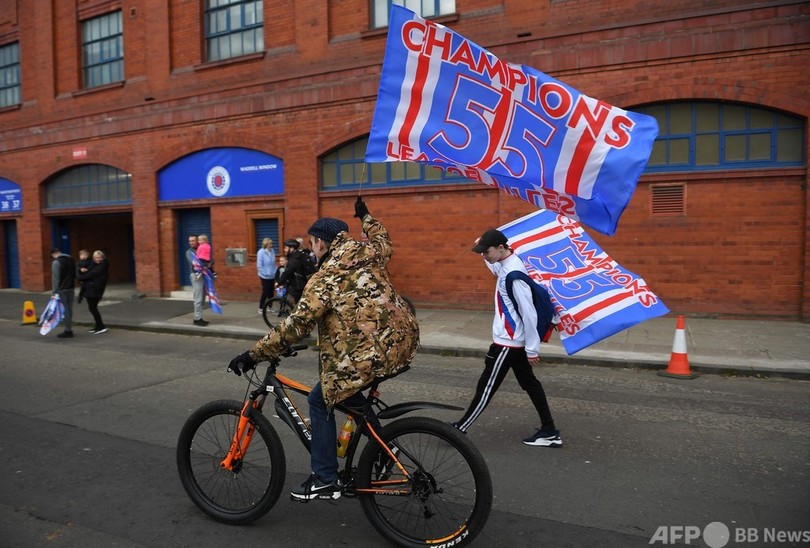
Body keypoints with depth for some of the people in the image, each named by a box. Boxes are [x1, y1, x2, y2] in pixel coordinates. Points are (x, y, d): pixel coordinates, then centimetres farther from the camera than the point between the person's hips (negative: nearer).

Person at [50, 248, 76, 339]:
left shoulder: (56, 262, -11)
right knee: (69, 310, 13)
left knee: (64, 311, -3)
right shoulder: (71, 260, 12)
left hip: (62, 290, -7)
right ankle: (69, 329, 19)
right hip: (71, 288, 7)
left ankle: (68, 330, -1)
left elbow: (55, 279, -14)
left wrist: (54, 292, -11)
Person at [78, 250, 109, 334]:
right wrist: (82, 270, -4)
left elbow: (92, 274, -15)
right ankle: (98, 326, 18)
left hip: (95, 289, -9)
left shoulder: (103, 266, -9)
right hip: (90, 288, 9)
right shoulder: (93, 265, 18)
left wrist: (81, 277, -2)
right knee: (92, 307, 11)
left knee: (92, 307, -11)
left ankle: (101, 327, -10)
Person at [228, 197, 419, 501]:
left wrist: (253, 355, -7)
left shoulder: (325, 278, -7)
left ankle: (325, 480, 16)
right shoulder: (368, 254, 11)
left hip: (371, 354, -8)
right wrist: (367, 217, 52)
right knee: (347, 391, 32)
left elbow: (296, 324, -12)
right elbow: (384, 242, 37)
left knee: (321, 401, 11)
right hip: (403, 341, 8)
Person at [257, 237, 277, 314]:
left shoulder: (272, 251, 0)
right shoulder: (261, 252, -15)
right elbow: (259, 266, -14)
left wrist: (275, 272, 3)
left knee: (271, 292, 12)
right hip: (265, 277, -5)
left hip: (272, 276, 5)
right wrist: (265, 273, -14)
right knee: (265, 292, -2)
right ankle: (261, 308, 12)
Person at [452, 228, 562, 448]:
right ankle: (549, 431, 22)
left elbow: (528, 312, -22)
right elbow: (495, 267, 33)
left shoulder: (513, 273, -24)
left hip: (508, 342, -10)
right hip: (513, 340, 10)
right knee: (530, 384, 14)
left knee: (486, 387, 2)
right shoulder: (506, 265, 5)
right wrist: (484, 248, 15)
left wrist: (532, 348, -17)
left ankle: (459, 429, 14)